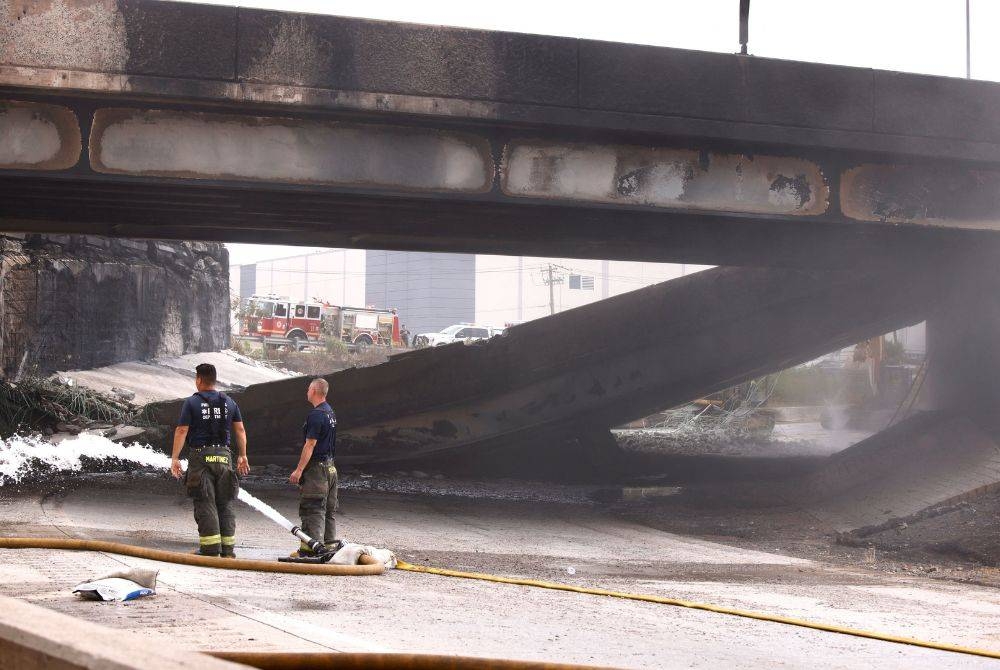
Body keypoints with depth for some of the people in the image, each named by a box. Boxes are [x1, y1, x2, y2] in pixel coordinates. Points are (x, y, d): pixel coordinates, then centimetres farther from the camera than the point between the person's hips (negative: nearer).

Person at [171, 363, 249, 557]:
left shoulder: (192, 402, -4)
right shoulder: (228, 402, 10)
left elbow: (182, 431, -8)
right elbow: (240, 430, 11)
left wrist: (175, 458, -5)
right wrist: (243, 456, 17)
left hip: (200, 456, -4)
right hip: (223, 456, 4)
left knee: (205, 503, -2)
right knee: (225, 503, 9)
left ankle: (211, 548, -6)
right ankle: (228, 549, 9)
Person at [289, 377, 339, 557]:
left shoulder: (316, 414, -17)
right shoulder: (330, 412, 15)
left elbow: (310, 445, -20)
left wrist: (299, 470, -18)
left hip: (316, 467, -10)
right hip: (330, 466, 10)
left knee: (312, 509, -9)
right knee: (328, 509, 12)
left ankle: (310, 548, -11)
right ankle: (330, 545, 15)